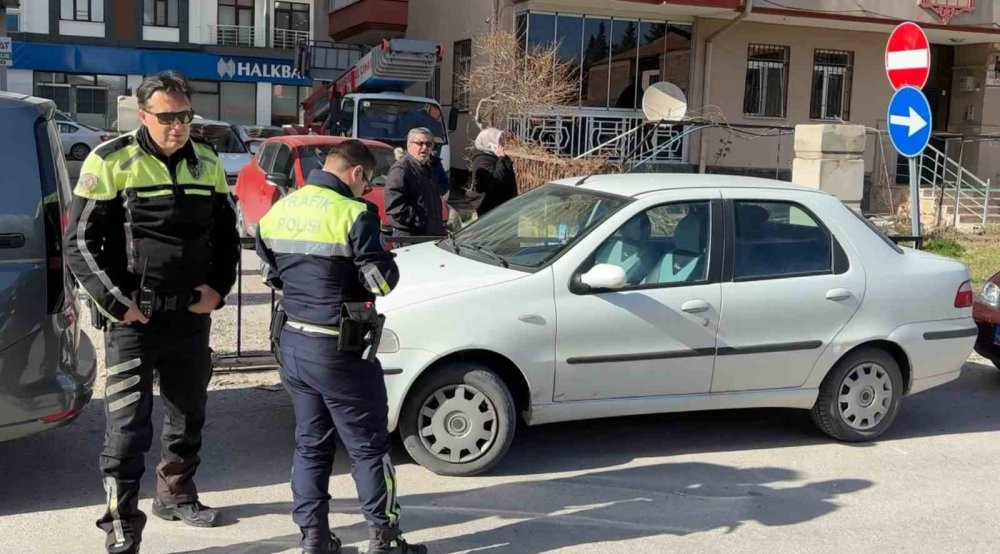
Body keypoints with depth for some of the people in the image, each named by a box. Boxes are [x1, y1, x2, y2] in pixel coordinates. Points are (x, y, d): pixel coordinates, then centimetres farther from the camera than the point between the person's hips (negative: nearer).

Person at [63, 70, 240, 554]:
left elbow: (226, 234, 15)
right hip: (133, 317, -5)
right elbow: (79, 243, -7)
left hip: (192, 315, 5)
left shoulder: (207, 164, 6)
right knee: (127, 424, -5)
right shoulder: (111, 163, -9)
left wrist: (219, 287, 1)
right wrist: (116, 302, -14)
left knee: (189, 413, 18)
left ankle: (176, 494, 38)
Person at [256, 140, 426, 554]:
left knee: (310, 443, 15)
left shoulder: (279, 210, 6)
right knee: (368, 445, 5)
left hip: (292, 341, 7)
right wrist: (382, 258, 3)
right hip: (337, 349, -7)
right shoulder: (353, 213, -16)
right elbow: (382, 282, -16)